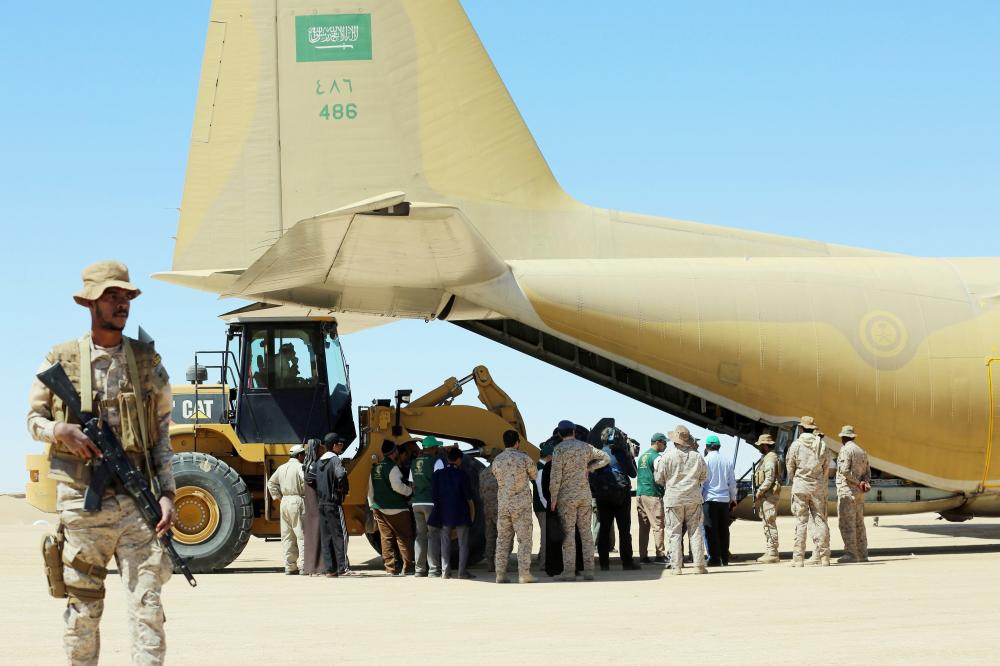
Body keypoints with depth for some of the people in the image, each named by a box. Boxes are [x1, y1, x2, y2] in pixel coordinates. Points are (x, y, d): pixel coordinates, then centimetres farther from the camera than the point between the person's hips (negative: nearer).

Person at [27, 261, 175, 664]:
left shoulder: (147, 362, 8)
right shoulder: (61, 361, 5)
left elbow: (162, 434, 9)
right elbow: (34, 419, 13)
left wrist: (167, 493, -1)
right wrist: (60, 430, -10)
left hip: (137, 502, 1)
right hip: (82, 503, 0)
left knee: (147, 606, -7)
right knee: (82, 607, 6)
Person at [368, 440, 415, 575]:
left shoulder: (375, 468, 11)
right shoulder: (392, 467, -12)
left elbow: (371, 489, 14)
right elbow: (397, 486, -21)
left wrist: (373, 506, 19)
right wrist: (410, 491, -5)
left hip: (379, 508, 7)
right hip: (396, 509, -7)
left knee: (386, 538, 7)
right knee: (404, 538, 1)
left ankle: (390, 568, 6)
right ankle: (407, 567, -2)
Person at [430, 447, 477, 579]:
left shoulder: (438, 474, 0)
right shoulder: (462, 474, -7)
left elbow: (434, 494, 2)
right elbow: (469, 496, -5)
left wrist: (439, 508, 13)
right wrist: (472, 512, 6)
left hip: (443, 513, 3)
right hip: (461, 513, -3)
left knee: (445, 544, 8)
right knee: (463, 543, 4)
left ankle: (445, 571, 6)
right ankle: (462, 571, -1)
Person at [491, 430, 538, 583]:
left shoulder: (496, 461, 5)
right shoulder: (524, 458, -6)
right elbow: (534, 476, 7)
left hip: (503, 504, 4)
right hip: (521, 504, -4)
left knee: (503, 539, 8)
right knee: (524, 539, 0)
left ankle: (500, 574, 4)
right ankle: (524, 573, -7)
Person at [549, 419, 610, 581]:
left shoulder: (559, 449, -9)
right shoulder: (585, 447, 6)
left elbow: (555, 477, -13)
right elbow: (606, 458, 16)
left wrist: (553, 499, -6)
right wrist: (588, 468, 12)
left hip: (567, 496, -4)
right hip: (585, 494, 4)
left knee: (568, 532, -3)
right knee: (585, 531, 8)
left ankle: (569, 571, -6)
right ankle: (589, 570, 6)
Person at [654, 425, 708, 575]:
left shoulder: (667, 457, -7)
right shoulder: (697, 457, 2)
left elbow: (658, 479, -2)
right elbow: (704, 476, 13)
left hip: (673, 498, -2)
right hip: (693, 499, 2)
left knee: (675, 533, 2)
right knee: (695, 531, 6)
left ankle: (676, 566, 0)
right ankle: (699, 564, 3)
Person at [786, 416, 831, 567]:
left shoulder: (796, 445, -5)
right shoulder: (822, 445, 2)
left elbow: (790, 467, 1)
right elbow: (826, 467, 7)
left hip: (800, 486, -2)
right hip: (818, 486, 2)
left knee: (800, 522, -1)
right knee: (820, 520, 5)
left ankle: (798, 558, -3)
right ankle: (824, 557, 3)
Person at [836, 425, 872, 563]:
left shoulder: (845, 450, -9)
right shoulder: (862, 451, 17)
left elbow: (844, 469, -21)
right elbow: (867, 472, 14)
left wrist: (858, 482, -12)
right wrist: (865, 482, -3)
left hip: (847, 491, -8)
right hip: (859, 494, 8)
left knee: (846, 522, -8)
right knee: (859, 523, 11)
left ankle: (850, 553, -13)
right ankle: (862, 554, 12)